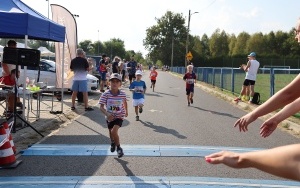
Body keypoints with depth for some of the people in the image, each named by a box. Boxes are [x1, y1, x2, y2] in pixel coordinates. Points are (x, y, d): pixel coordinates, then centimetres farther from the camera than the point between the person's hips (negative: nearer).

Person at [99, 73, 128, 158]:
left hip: (119, 116, -2)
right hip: (110, 117, 2)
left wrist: (126, 111, 20)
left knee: (114, 131, -22)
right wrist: (107, 114, -38)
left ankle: (118, 147, 2)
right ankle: (112, 142, 57)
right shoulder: (106, 94, -20)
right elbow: (101, 107, -21)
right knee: (111, 132, 21)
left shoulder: (122, 94, -15)